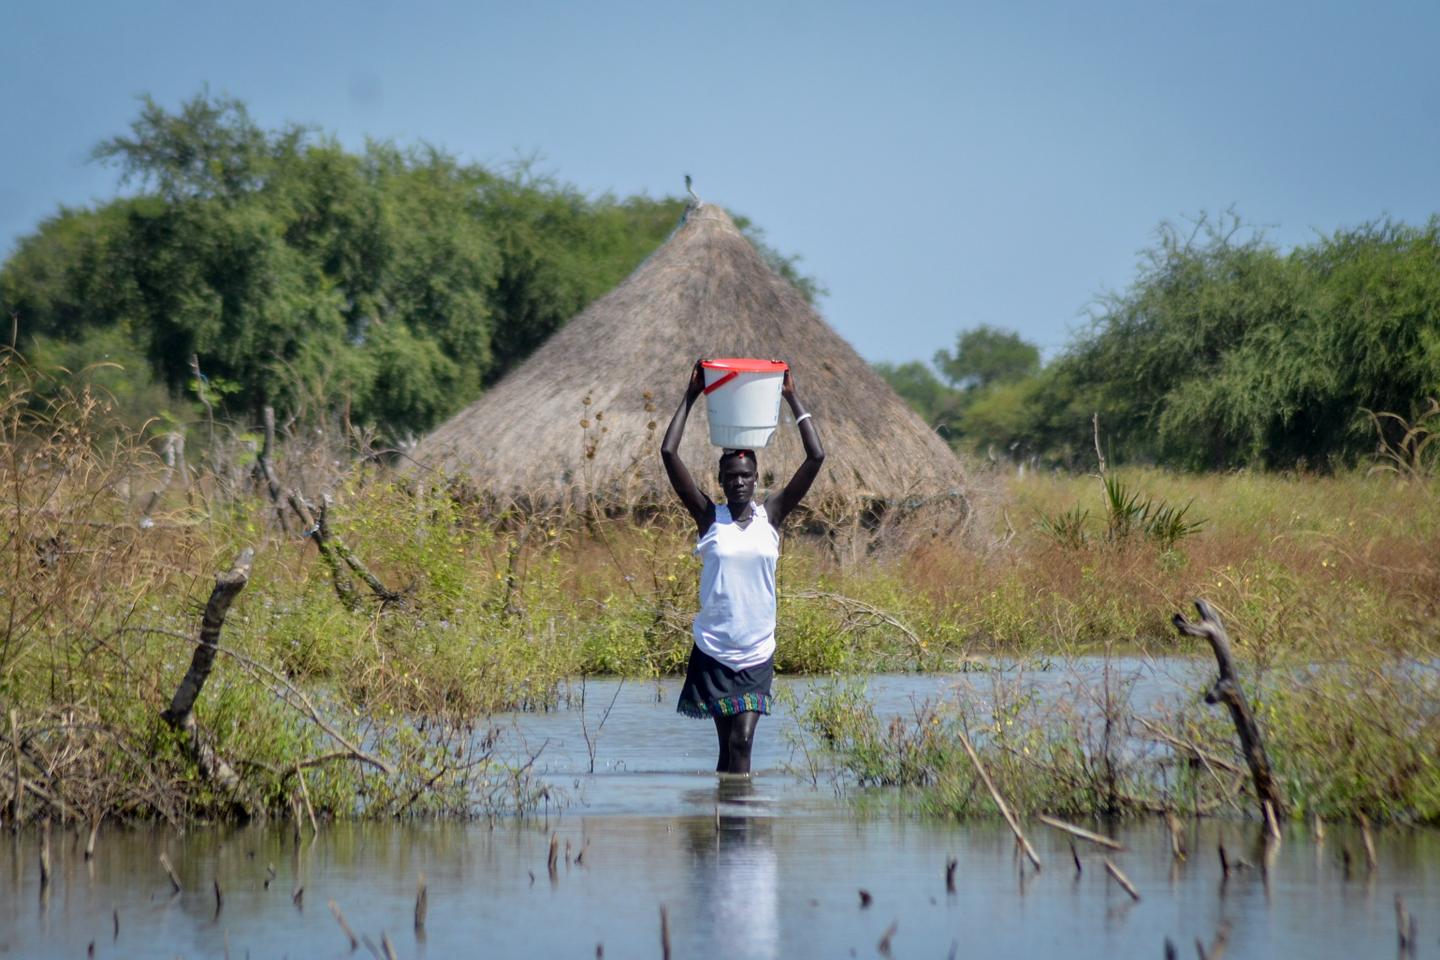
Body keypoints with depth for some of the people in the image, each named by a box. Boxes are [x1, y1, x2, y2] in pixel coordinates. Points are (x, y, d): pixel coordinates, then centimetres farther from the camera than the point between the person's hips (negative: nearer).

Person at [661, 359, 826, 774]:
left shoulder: (771, 515, 3)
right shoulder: (709, 517, 0)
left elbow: (816, 458, -1)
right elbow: (668, 453, -5)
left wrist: (792, 400, 0)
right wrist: (691, 397, -2)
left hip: (757, 652, 0)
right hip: (713, 650, 0)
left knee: (742, 742, -9)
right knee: (727, 744, 3)